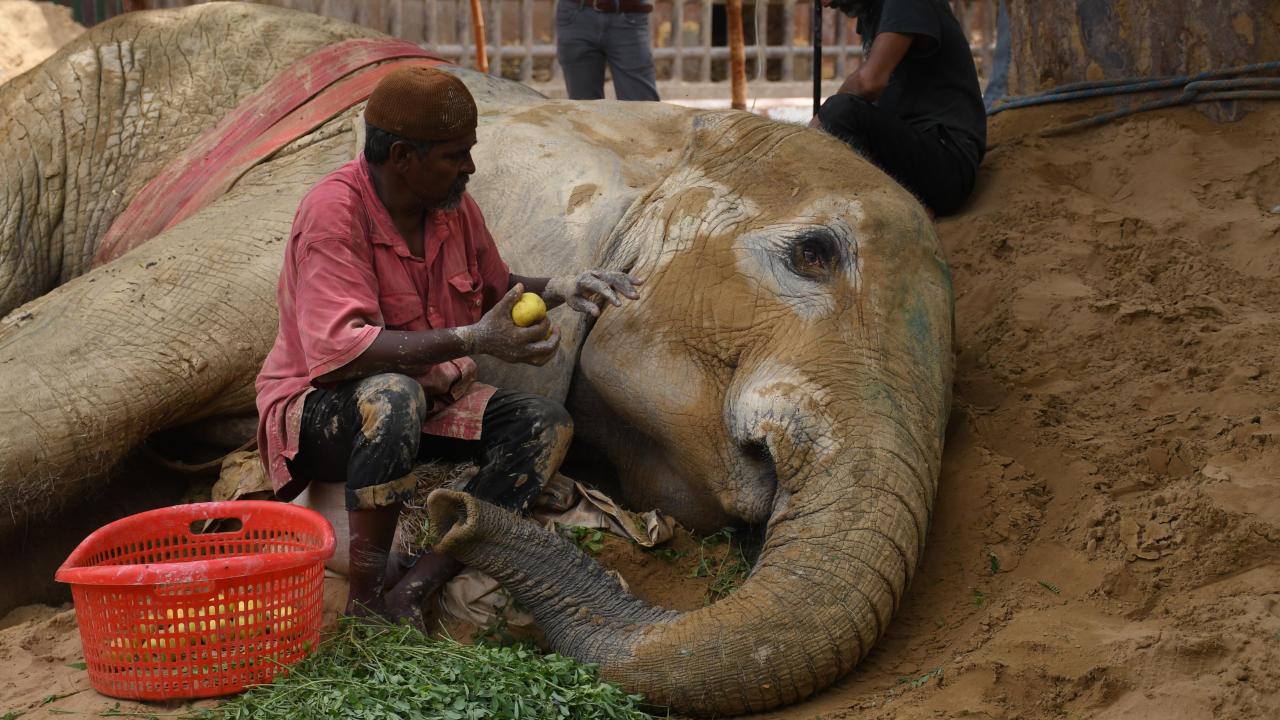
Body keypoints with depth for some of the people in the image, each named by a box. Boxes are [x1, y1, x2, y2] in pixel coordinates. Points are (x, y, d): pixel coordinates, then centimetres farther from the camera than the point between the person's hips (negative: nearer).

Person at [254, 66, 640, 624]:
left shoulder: (452, 203, -1)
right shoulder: (334, 211, -24)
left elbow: (494, 290, 18)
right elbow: (340, 349, -35)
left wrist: (558, 289, -3)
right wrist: (473, 340, -39)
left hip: (430, 399, 8)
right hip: (318, 409, -8)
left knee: (546, 425, -12)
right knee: (394, 396, -40)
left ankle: (409, 597, -23)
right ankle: (365, 607, -28)